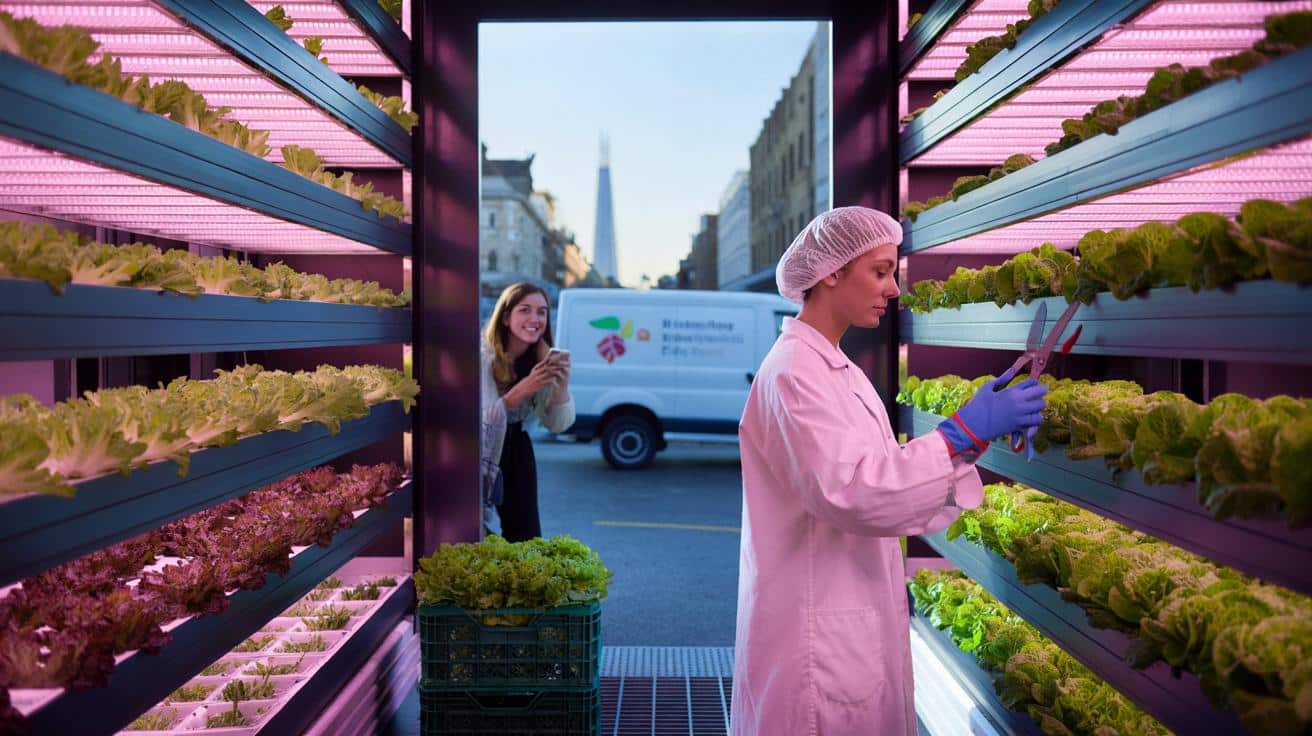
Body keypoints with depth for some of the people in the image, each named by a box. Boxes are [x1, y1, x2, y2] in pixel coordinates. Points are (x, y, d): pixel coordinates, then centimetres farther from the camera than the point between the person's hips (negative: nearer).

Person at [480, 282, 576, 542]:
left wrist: (562, 386, -22)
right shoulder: (484, 356, -21)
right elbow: (482, 419, -30)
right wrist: (524, 388, -42)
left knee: (526, 534, 2)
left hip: (514, 448, 5)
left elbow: (557, 425, -4)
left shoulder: (544, 358, -6)